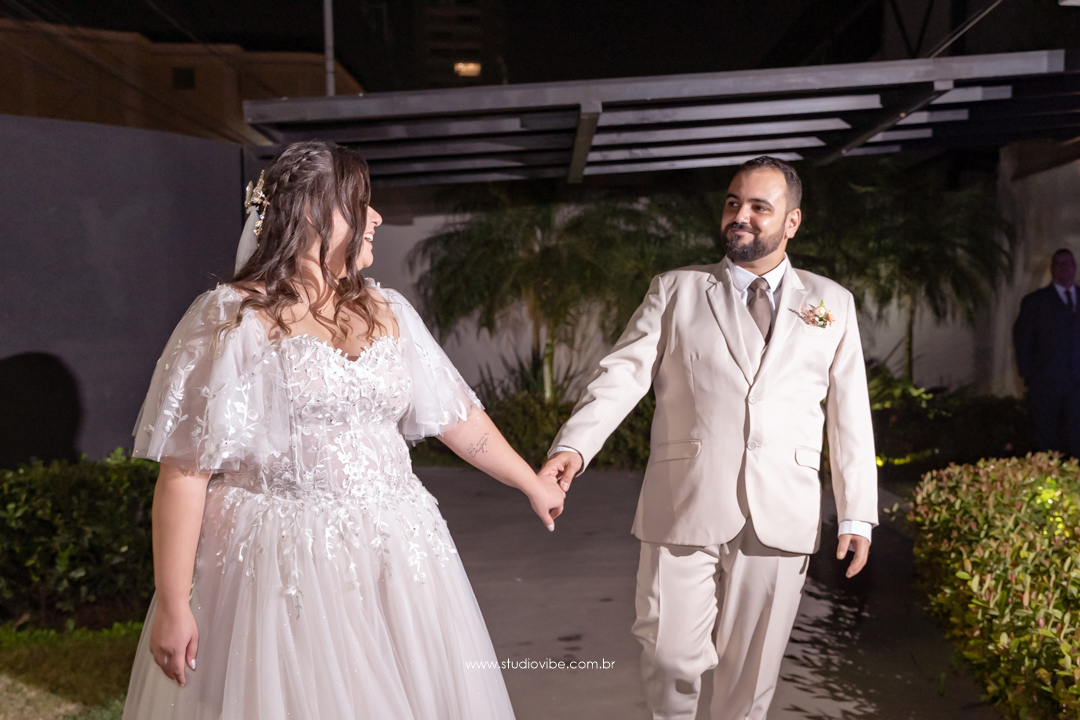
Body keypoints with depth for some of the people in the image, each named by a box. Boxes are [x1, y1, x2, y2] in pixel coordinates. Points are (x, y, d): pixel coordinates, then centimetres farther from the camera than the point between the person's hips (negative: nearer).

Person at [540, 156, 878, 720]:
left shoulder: (832, 303, 12)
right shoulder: (674, 292, 8)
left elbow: (849, 414, 10)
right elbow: (622, 374, -4)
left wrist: (857, 514, 6)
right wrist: (573, 446, -20)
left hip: (781, 518, 1)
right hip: (683, 506, -1)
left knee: (751, 666, 8)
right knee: (669, 652, 1)